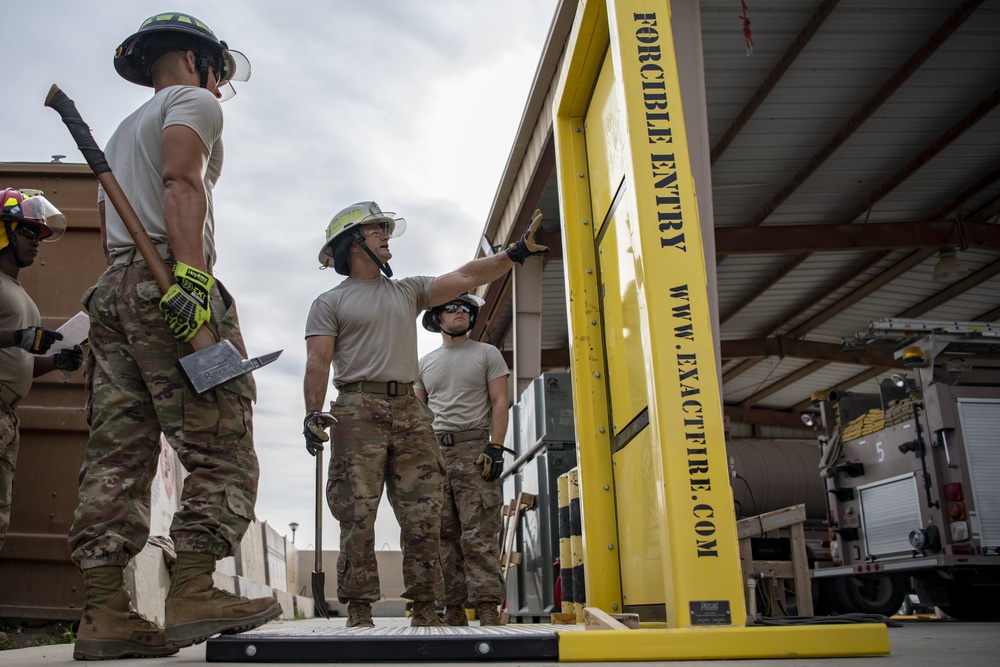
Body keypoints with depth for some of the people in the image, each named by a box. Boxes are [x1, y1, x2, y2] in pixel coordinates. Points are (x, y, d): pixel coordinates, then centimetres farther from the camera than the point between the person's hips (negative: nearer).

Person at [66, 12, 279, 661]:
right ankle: (193, 593, -15)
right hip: (168, 280, -8)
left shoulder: (122, 132, 34)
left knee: (117, 457, 0)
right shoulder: (193, 102, 8)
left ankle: (104, 613, -3)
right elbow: (182, 183, -12)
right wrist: (191, 272, -24)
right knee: (221, 449, -9)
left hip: (111, 287, 9)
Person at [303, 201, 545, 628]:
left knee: (423, 518, 0)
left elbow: (465, 278, 12)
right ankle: (358, 612, 0)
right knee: (358, 517, -7)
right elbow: (318, 361, -1)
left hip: (409, 412, 4)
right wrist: (313, 413, -15)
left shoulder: (408, 291, 21)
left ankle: (424, 609, 8)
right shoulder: (330, 303, 9)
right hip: (358, 412, -4)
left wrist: (515, 253, 3)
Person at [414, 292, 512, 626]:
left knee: (479, 535, -10)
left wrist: (495, 448, -10)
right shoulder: (424, 363, 20)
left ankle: (488, 610, -11)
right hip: (434, 452, 4)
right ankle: (453, 611, 6)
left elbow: (499, 403, 2)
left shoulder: (487, 354, 10)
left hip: (474, 449, -4)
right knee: (443, 536, 2)